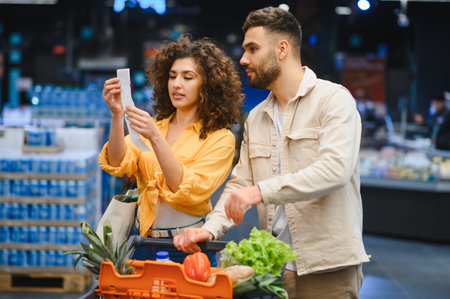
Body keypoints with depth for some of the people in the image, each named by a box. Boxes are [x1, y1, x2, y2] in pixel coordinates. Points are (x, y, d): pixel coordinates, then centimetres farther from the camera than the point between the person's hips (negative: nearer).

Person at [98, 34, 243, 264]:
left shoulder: (220, 139, -1)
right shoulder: (153, 126, 13)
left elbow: (191, 191, -15)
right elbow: (118, 164, -3)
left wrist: (155, 138, -22)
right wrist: (117, 115, -17)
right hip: (142, 242, 3)